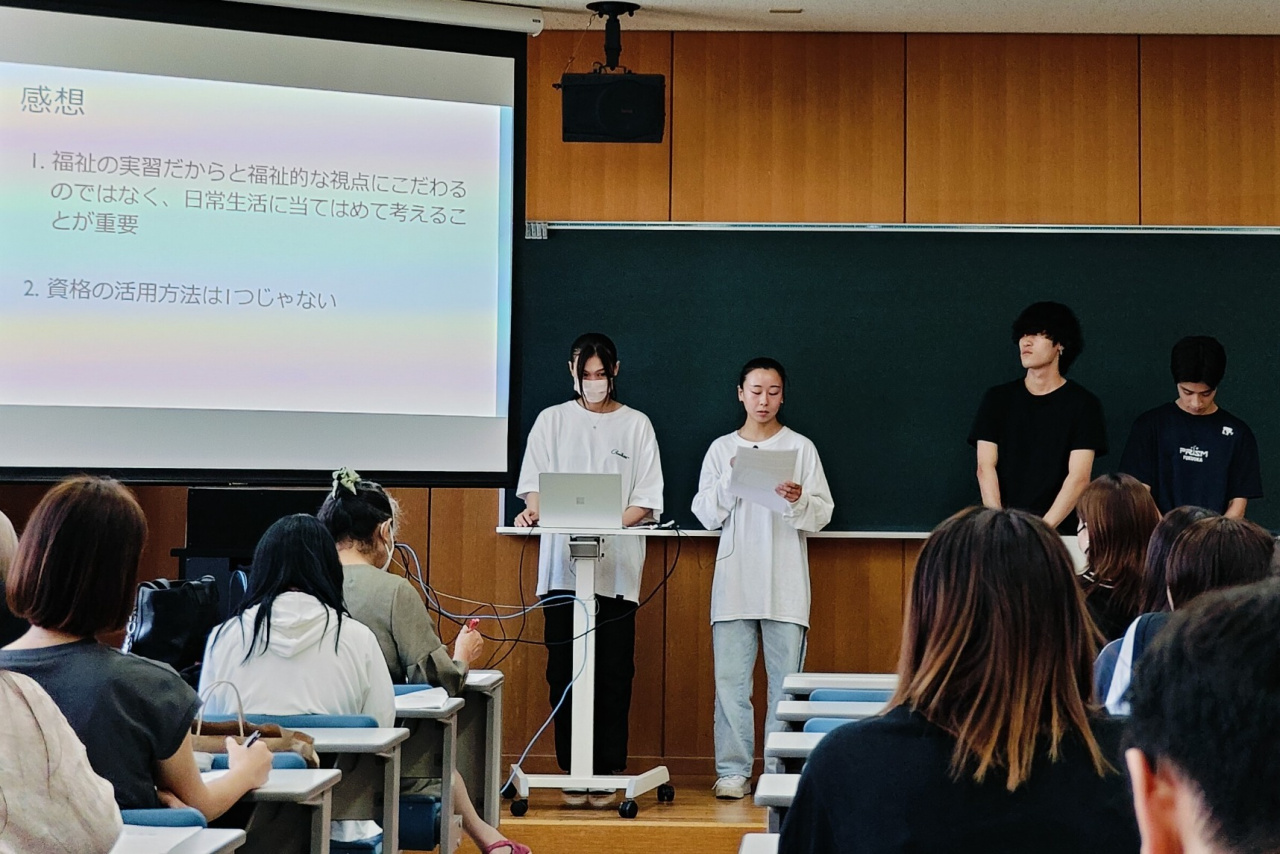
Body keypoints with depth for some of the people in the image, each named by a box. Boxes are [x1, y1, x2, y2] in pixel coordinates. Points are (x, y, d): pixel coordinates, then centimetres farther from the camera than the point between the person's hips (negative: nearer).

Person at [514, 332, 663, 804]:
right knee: (563, 671, 0)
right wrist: (533, 509, -16)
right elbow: (534, 484, 6)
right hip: (562, 565, 1)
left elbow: (647, 502, 3)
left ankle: (607, 773, 3)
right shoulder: (552, 420, 11)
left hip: (616, 569, -1)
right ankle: (573, 770, 7)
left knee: (613, 673, -2)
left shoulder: (636, 425, 8)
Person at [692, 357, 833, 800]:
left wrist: (798, 501, -17)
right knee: (730, 679, -2)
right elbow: (706, 515, 6)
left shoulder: (801, 448, 6)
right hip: (735, 581, 1)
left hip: (786, 584, -1)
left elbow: (822, 515, 3)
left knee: (786, 681, -1)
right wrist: (730, 479, -8)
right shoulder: (721, 449, 10)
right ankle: (733, 771, 4)